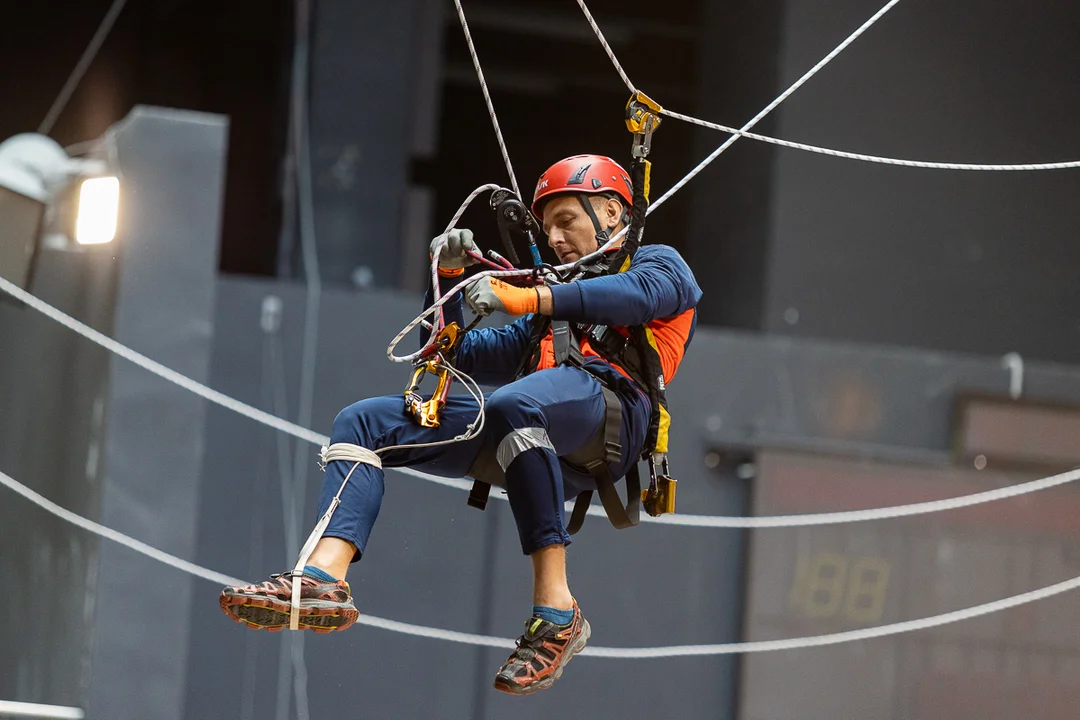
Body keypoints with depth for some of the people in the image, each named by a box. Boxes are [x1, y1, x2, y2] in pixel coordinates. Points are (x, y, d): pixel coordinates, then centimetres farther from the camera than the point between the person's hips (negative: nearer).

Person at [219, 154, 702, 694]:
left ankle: (556, 613, -39)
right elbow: (457, 355, 39)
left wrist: (525, 299, -5)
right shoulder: (554, 305, 42)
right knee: (363, 421, -5)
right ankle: (325, 578, -28)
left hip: (608, 406, -7)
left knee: (512, 404, -41)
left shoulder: (659, 263, 24)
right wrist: (449, 278, 23)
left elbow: (640, 295, -2)